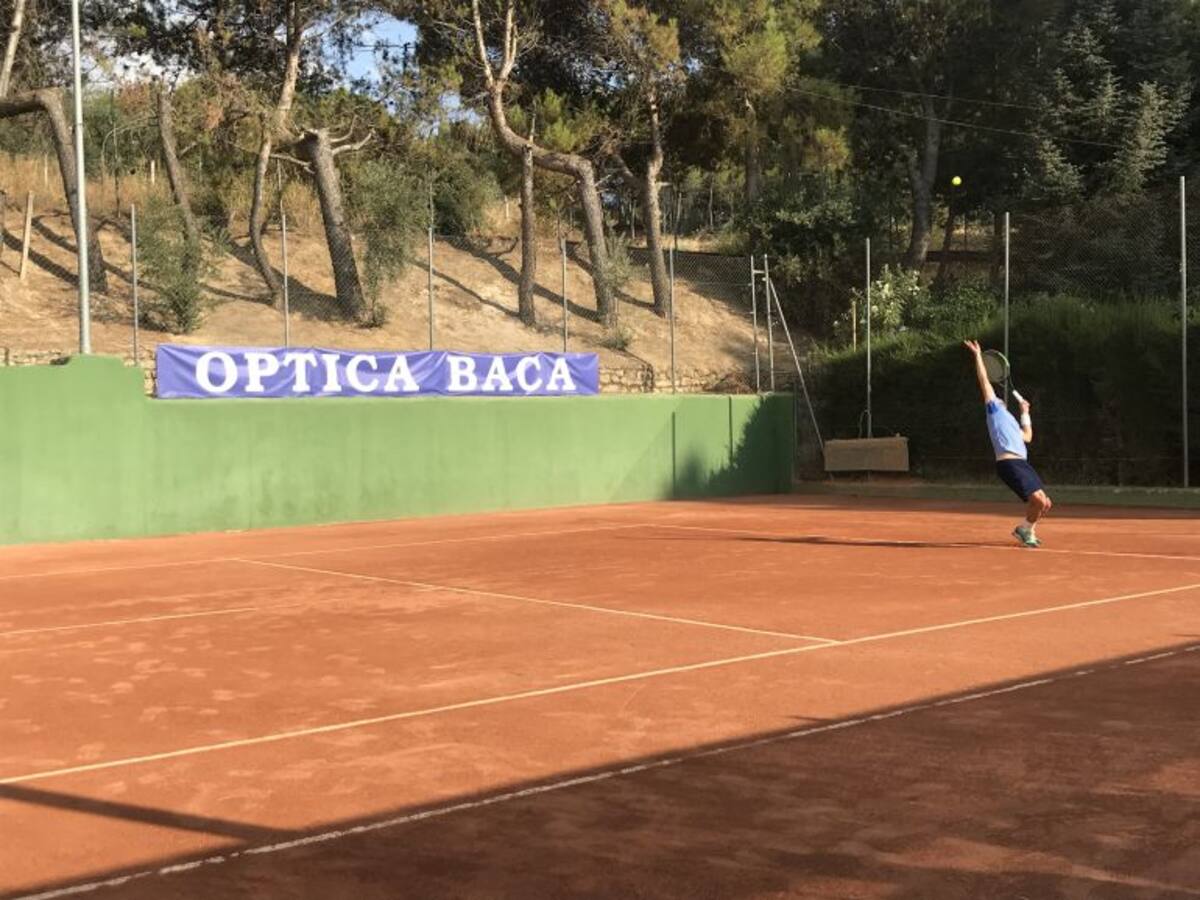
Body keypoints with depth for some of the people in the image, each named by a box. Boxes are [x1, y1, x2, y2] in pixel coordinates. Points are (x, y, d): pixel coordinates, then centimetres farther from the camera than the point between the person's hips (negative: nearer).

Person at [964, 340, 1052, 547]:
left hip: (1022, 463, 9)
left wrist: (1025, 413, 40)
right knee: (1039, 500, -18)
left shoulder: (1009, 419, 31)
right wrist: (978, 356, 5)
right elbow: (984, 381, 4)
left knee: (1045, 504, 6)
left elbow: (1027, 437, 40)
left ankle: (1026, 529, 28)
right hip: (1008, 463, -9)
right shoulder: (995, 409, 9)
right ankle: (1026, 528, 6)